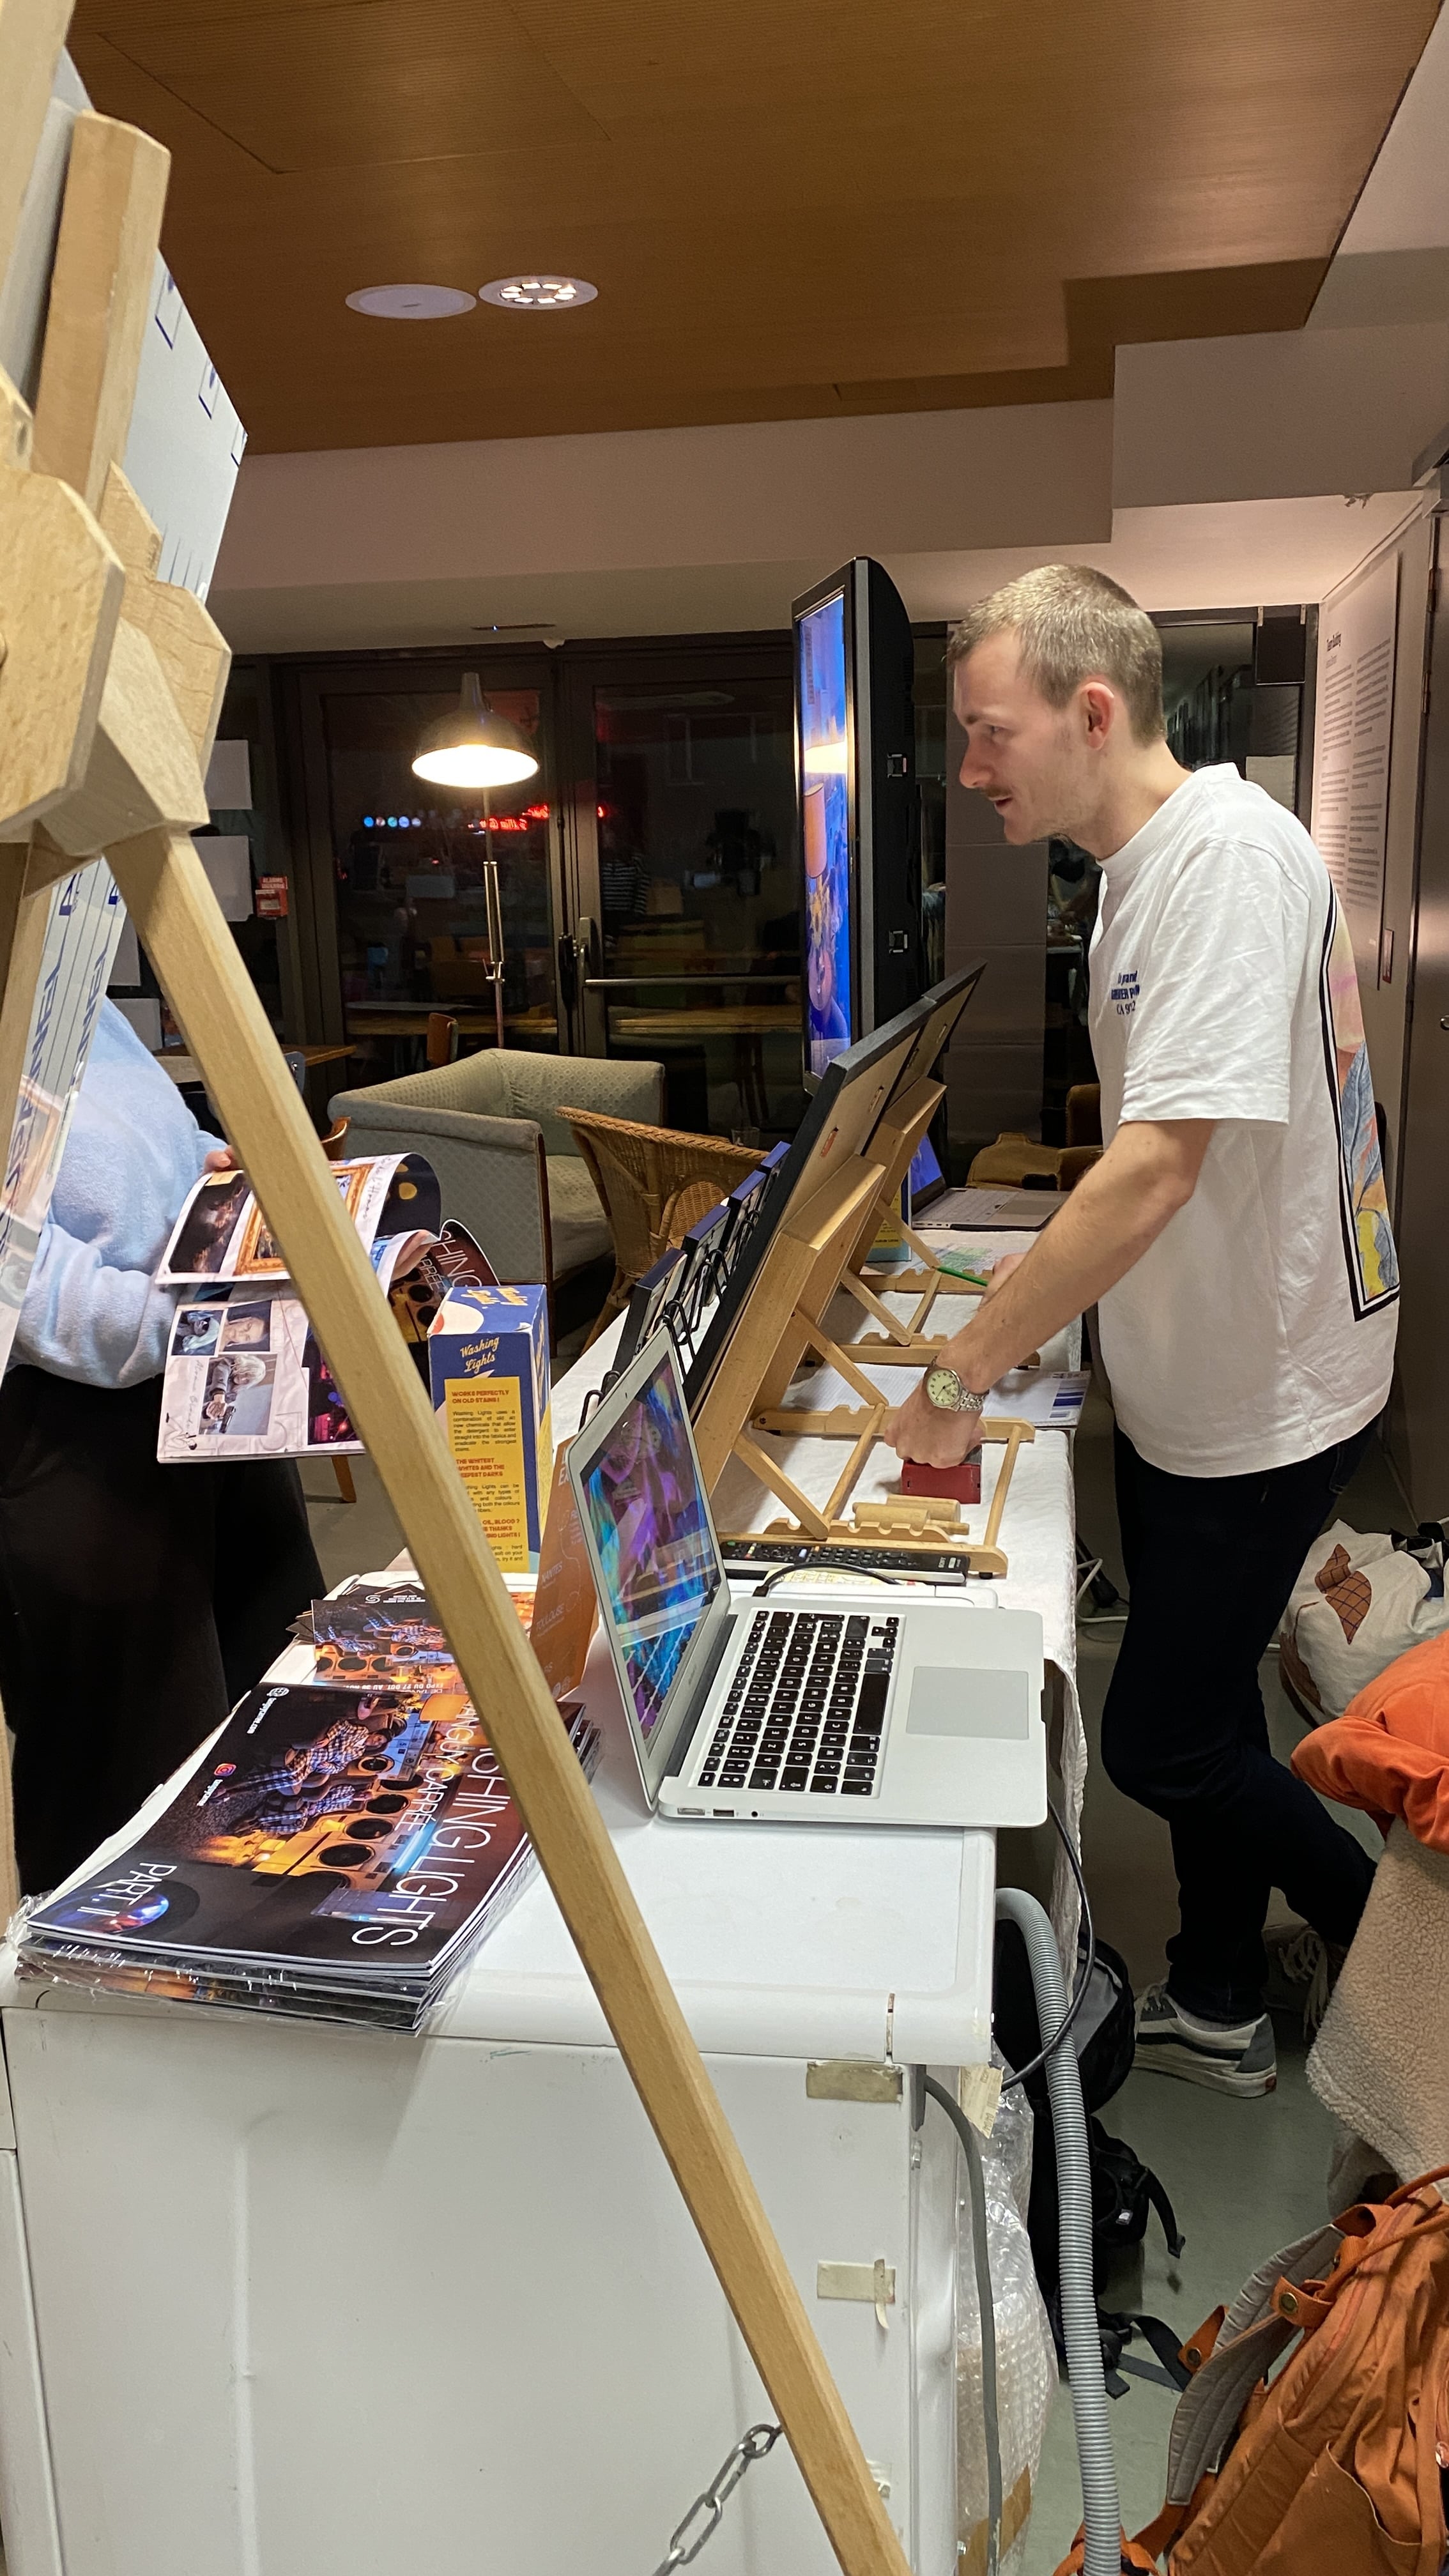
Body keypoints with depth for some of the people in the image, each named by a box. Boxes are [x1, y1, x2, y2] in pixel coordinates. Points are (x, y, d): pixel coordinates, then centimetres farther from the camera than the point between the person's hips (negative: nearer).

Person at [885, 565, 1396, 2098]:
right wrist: (1031, 1294, 15)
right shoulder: (1140, 866, 8)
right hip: (1187, 1375, 9)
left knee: (1161, 1742, 1)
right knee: (1195, 1712, 19)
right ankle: (1217, 2011, 38)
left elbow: (1157, 1168, -31)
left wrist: (962, 1374, -26)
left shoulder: (1228, 851, -24)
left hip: (1263, 1393, -9)